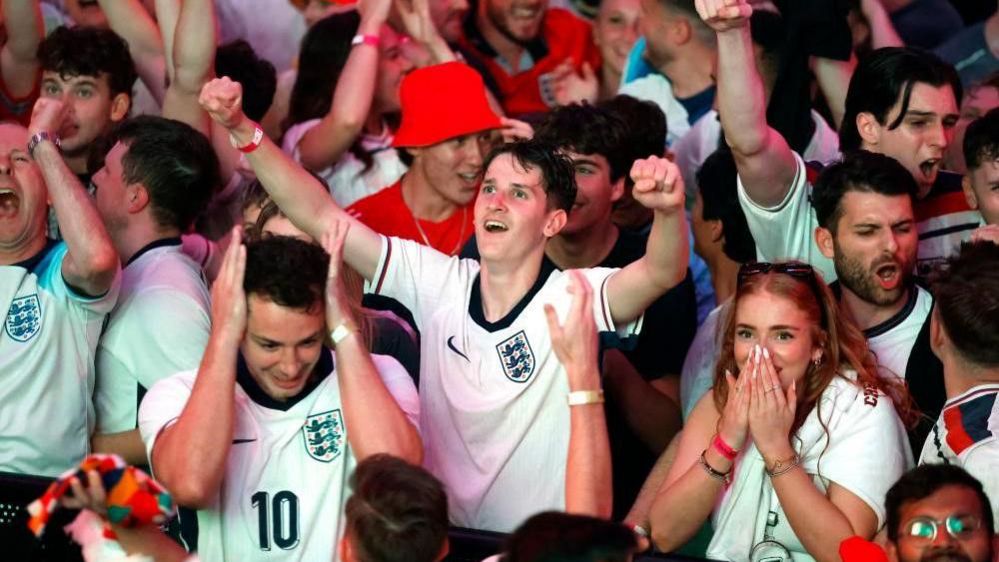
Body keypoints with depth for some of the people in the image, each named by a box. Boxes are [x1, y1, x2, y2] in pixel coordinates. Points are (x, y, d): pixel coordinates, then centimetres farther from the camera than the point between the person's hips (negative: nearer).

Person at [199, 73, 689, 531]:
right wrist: (241, 128, -12)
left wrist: (669, 209, -49)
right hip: (442, 538, 3)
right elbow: (319, 216, -2)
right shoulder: (437, 283, 2)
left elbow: (663, 273, -28)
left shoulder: (574, 298, -9)